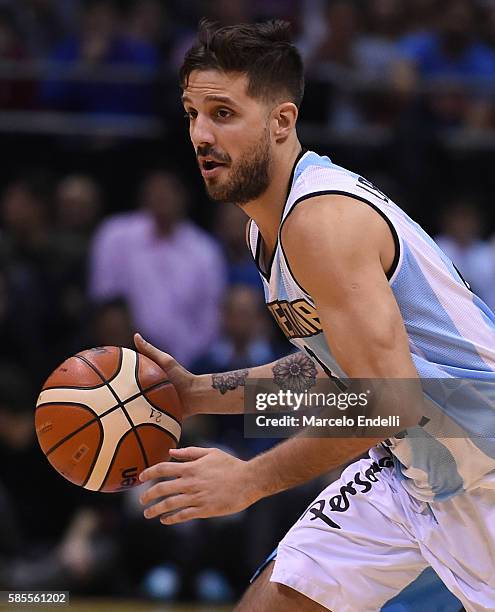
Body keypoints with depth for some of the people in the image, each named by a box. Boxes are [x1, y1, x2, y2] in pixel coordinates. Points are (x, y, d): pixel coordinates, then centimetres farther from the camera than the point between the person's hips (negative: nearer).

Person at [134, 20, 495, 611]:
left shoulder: (322, 218, -25)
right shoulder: (268, 223, 6)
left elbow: (391, 401, -29)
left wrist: (252, 478, -24)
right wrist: (198, 393, 10)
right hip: (410, 468, 9)